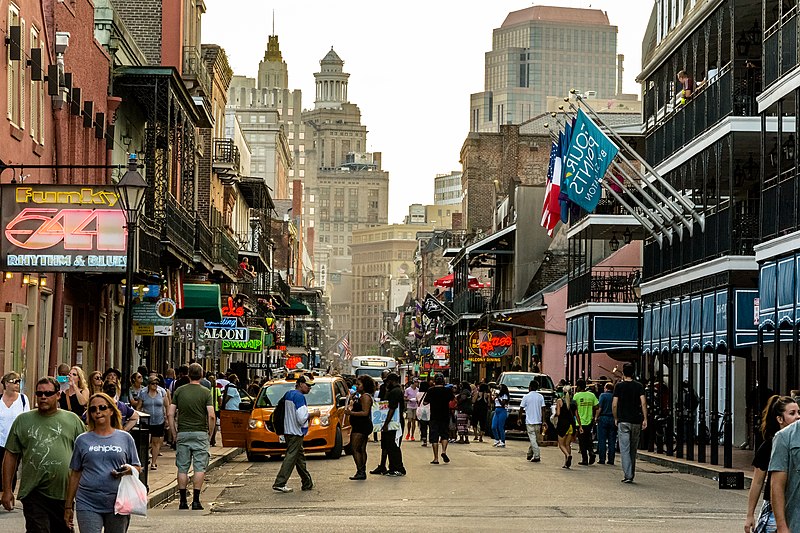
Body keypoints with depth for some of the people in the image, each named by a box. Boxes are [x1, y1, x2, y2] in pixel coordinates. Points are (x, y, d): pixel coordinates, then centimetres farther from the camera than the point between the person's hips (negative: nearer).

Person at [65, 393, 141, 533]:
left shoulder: (125, 438, 8)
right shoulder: (83, 440, 9)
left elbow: (138, 468, 13)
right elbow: (75, 475, 12)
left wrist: (130, 470, -12)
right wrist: (68, 506, 11)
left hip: (117, 505, 1)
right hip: (88, 505, 0)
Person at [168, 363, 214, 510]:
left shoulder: (179, 391, 3)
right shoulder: (205, 392, -4)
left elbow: (170, 414, 0)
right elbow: (211, 416, -11)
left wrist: (174, 433, 7)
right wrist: (210, 433, 2)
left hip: (182, 433, 2)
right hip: (200, 433, -2)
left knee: (182, 468, 7)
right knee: (200, 467, 2)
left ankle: (183, 501, 7)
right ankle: (195, 500, -3)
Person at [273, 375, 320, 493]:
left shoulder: (288, 394, 14)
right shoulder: (299, 397, -15)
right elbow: (301, 418, -22)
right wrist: (313, 413, -6)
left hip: (288, 431, 10)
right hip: (296, 432, -10)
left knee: (300, 457, 15)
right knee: (291, 457, -8)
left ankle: (307, 483, 22)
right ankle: (279, 483, -11)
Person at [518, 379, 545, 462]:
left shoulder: (526, 397, -5)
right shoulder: (540, 397, 3)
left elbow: (521, 409, 1)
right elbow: (543, 409, 0)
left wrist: (519, 418, 15)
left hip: (530, 421, -3)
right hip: (538, 421, 3)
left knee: (533, 440, -5)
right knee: (535, 439, 15)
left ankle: (537, 456, -13)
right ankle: (530, 454, 24)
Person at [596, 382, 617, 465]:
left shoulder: (603, 395, -4)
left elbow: (599, 408, -9)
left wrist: (597, 417, -1)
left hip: (603, 418, -3)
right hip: (613, 419, 3)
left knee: (602, 440, 1)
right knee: (612, 441, 6)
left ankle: (602, 459, -2)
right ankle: (611, 459, 5)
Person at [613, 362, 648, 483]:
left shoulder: (619, 386, -1)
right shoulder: (639, 386, 4)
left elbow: (614, 405, -4)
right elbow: (643, 403, -6)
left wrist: (616, 419, 9)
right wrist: (645, 419, -4)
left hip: (623, 421, -3)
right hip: (636, 421, 3)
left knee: (625, 449, -5)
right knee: (633, 449, 14)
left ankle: (627, 475, -15)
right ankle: (631, 474, 19)